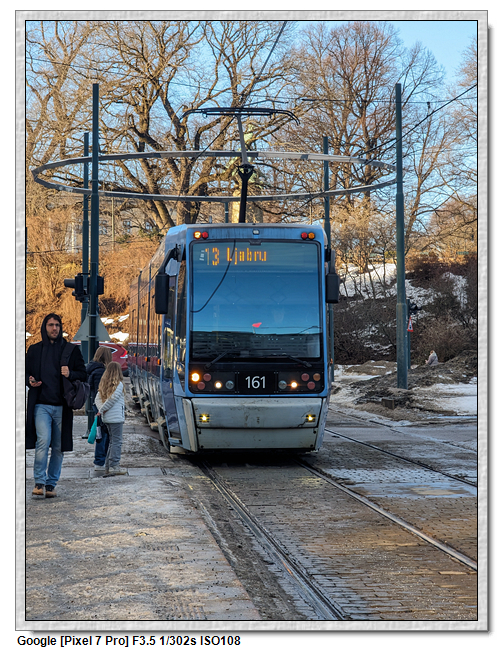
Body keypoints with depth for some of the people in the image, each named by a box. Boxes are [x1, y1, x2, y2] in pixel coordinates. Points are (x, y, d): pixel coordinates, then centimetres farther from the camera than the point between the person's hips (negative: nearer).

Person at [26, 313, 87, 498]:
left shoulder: (71, 350, 8)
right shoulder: (34, 349, 11)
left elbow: (83, 375, 10)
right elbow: (26, 373, 18)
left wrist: (70, 374, -11)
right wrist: (30, 381, -5)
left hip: (62, 406, 1)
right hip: (41, 405, -1)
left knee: (58, 447, 3)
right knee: (43, 440, -18)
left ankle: (51, 484, 15)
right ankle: (39, 482, -8)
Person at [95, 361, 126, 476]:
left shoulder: (104, 384, 12)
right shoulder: (119, 384, -9)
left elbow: (97, 399, 7)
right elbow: (113, 398, -16)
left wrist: (101, 409, -6)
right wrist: (102, 410, -7)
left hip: (107, 418, 7)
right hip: (116, 417, -7)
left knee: (112, 441, 14)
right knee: (117, 442, -2)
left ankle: (108, 467, 14)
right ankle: (114, 466, -4)